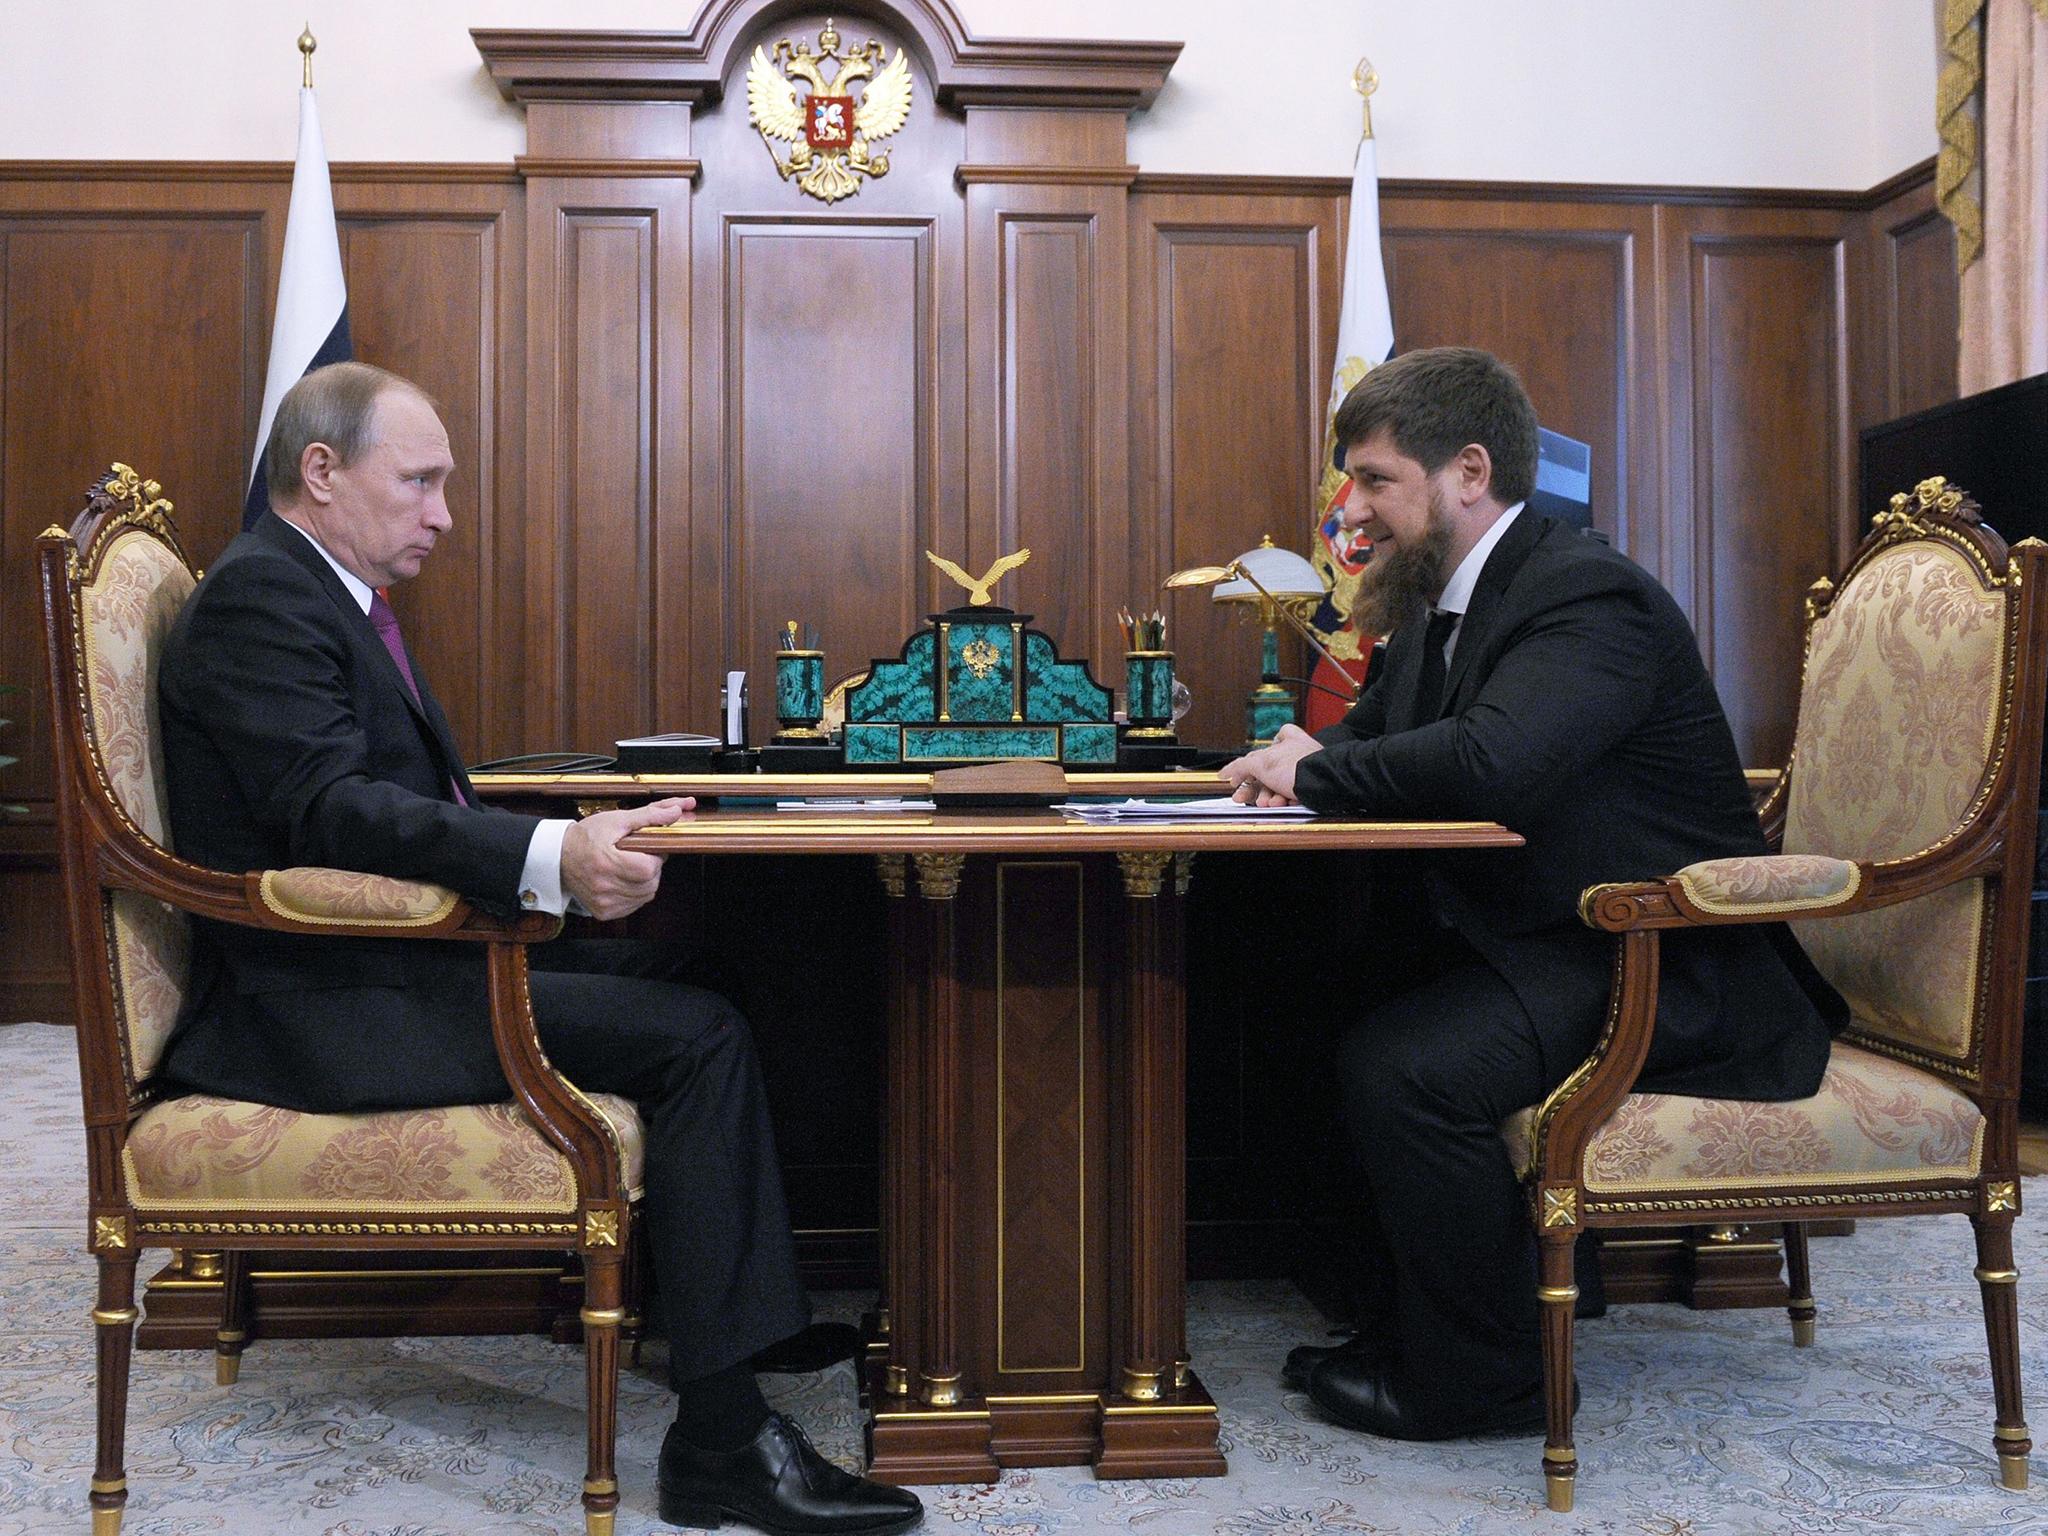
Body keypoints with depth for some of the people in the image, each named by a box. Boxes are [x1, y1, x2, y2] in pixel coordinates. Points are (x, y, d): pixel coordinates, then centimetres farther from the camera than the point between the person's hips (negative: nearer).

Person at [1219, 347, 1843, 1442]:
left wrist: (1318, 773, -20)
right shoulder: (1444, 603, 12)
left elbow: (1493, 764, -37)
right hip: (1541, 943, 10)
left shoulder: (1587, 594, -20)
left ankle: (1477, 1379, -5)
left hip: (1660, 971, -10)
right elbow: (1374, 732, 20)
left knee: (1400, 1065, -26)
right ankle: (1394, 1321, 13)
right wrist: (1301, 762, -5)